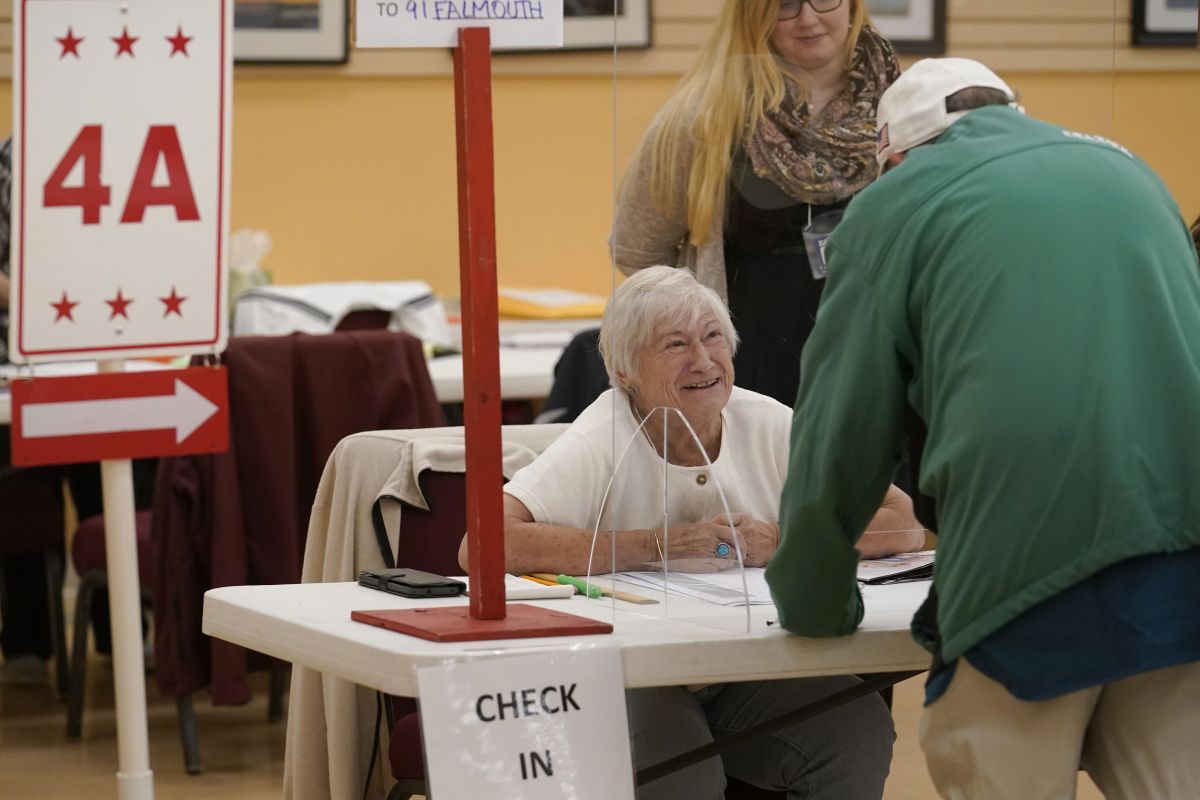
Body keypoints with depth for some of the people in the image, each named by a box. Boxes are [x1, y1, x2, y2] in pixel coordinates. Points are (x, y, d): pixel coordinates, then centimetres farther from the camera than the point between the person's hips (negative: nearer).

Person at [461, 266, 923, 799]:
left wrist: (779, 542, -16)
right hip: (632, 678, -4)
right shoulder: (601, 441, -11)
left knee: (859, 728, -24)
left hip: (752, 670, 4)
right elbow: (484, 546, -26)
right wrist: (655, 546, -23)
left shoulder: (768, 425, 0)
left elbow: (905, 525, -1)